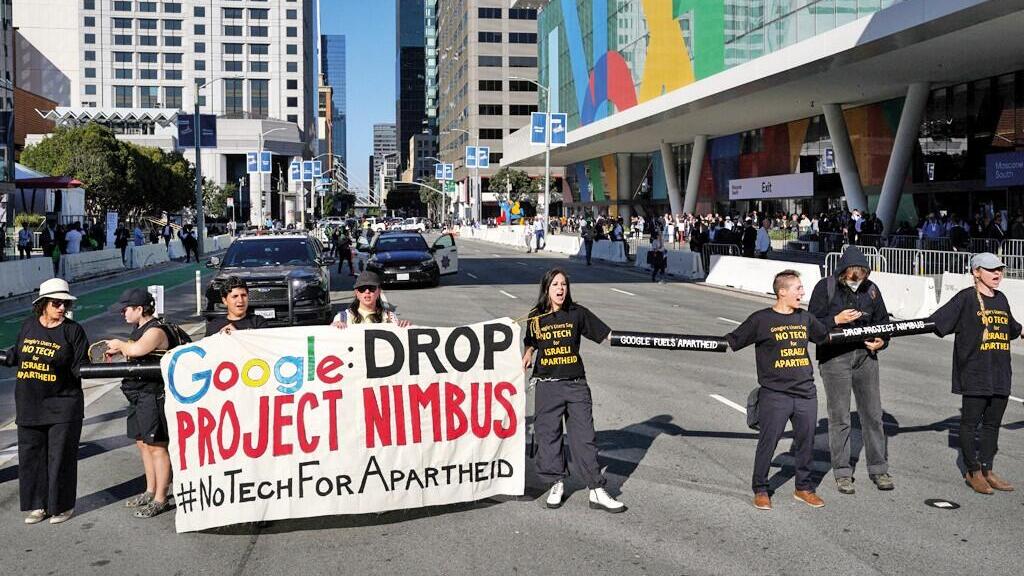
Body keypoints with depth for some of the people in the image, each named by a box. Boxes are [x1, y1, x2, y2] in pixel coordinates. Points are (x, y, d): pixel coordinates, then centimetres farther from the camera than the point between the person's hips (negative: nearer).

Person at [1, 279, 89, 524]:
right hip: (29, 405, 4)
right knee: (30, 455, 10)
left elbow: (80, 368, -8)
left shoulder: (73, 330, -6)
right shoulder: (28, 325, 5)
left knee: (60, 456, 2)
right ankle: (38, 504, 25)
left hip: (63, 406, -4)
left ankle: (62, 505, 17)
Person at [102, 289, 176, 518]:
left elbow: (136, 349, -33)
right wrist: (117, 350, 11)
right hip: (138, 396, 10)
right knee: (143, 444, 18)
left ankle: (160, 499, 3)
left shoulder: (156, 331, -17)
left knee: (156, 446, -4)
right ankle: (151, 491, 31)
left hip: (153, 394, -10)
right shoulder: (140, 329, 14)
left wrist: (120, 344, -13)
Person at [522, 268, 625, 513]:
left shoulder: (577, 313, 0)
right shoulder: (535, 317, 4)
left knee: (584, 437, -1)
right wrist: (527, 355, -1)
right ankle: (556, 484, 23)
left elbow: (606, 335, -1)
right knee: (548, 435, 6)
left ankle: (597, 491, 2)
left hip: (576, 384, -1)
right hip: (547, 385, 1)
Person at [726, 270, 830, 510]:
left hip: (806, 393, 5)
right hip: (774, 395, -5)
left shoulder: (805, 318, 11)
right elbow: (732, 341, -5)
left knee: (806, 442, 12)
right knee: (767, 443, 0)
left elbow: (825, 337, 28)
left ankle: (804, 488, 29)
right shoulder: (761, 319, -6)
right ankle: (760, 490, 16)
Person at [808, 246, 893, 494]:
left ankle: (879, 469, 19)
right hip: (834, 357, -3)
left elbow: (882, 320, 16)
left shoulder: (871, 289, 6)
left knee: (873, 414, 7)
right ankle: (842, 473, 12)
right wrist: (836, 320, -20)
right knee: (839, 417, 1)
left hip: (865, 356, 4)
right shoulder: (825, 287, -5)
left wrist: (881, 341, -3)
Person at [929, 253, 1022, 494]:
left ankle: (987, 470, 21)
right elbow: (935, 322, -11)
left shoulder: (1001, 299, 14)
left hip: (1000, 374, 6)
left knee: (993, 423, 11)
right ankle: (973, 472, 13)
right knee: (971, 422, 2)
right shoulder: (966, 298, -6)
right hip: (975, 373, -6)